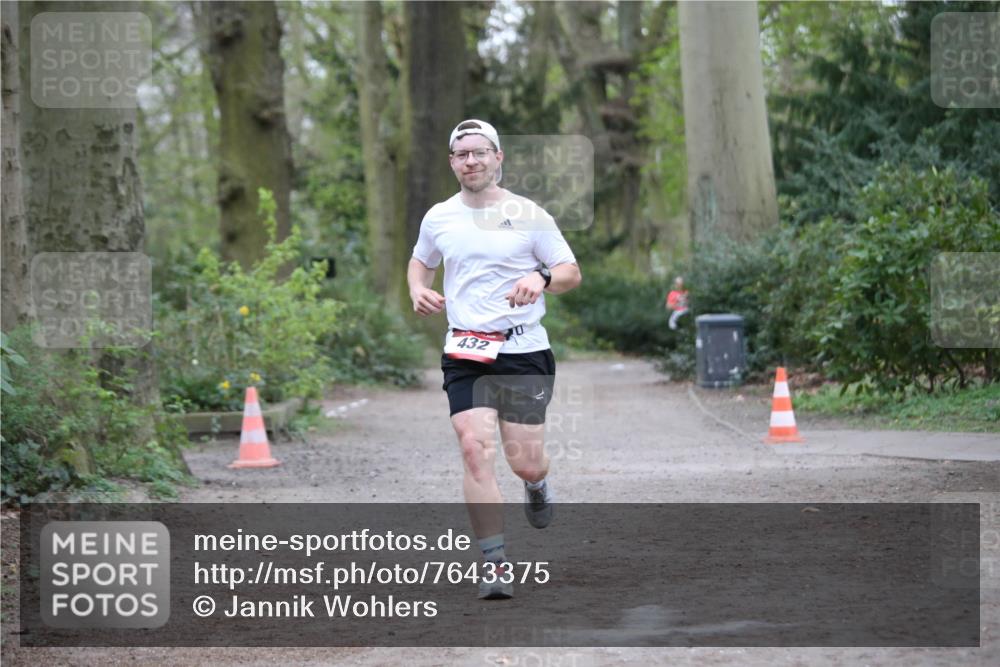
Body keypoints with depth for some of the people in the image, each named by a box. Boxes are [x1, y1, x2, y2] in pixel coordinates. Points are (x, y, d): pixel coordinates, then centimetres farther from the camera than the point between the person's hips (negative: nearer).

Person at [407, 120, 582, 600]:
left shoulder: (528, 215, -1)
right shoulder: (438, 218, 7)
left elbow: (571, 272, 3)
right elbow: (420, 261, 26)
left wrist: (541, 279, -18)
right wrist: (418, 291, 4)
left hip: (524, 352, -2)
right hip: (464, 354, 2)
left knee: (523, 461, -3)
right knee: (475, 448, -15)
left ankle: (537, 485, 38)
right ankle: (495, 563, -10)